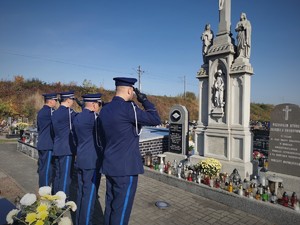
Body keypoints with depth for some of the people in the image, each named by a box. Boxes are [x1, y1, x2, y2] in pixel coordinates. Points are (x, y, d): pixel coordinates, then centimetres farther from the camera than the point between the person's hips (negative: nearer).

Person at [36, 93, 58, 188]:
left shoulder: (41, 111, 14)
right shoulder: (49, 111, -15)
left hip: (42, 144, 10)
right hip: (48, 145, -10)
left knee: (42, 168, 16)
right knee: (47, 169, -3)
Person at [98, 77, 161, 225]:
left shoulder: (104, 109, 8)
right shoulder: (128, 108, -18)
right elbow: (156, 120, -13)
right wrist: (144, 100, -4)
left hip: (109, 165, 8)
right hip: (126, 167, -8)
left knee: (110, 206, 19)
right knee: (121, 209, 5)